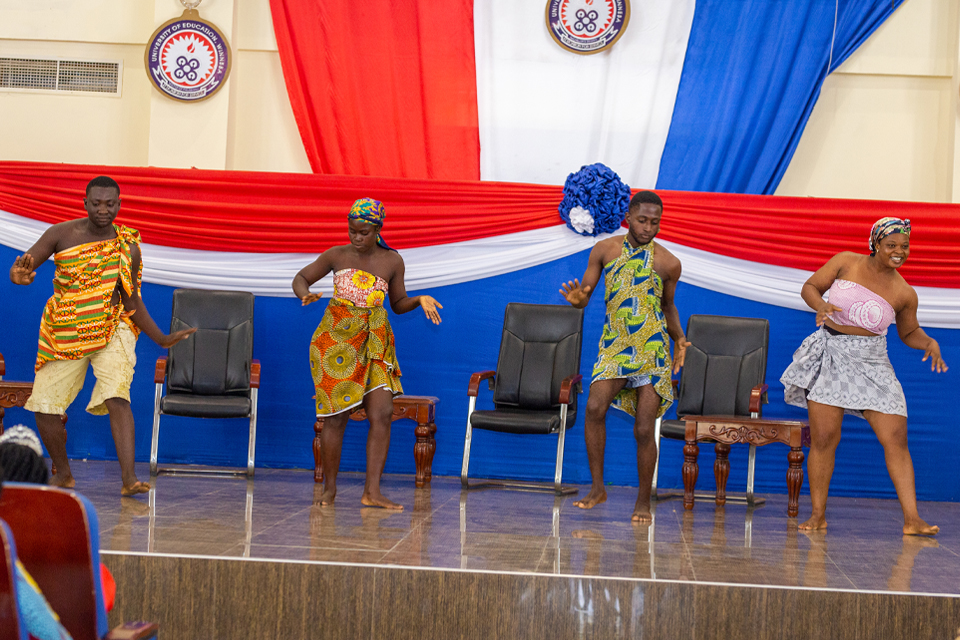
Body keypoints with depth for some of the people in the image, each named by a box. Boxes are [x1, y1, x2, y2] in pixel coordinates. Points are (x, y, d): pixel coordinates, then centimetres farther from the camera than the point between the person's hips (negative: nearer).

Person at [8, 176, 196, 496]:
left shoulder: (128, 247, -2)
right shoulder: (62, 234, -5)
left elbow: (131, 299, 6)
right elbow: (20, 267, -8)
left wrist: (161, 338, 2)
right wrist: (19, 275, -34)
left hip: (111, 329, -1)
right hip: (62, 334, 2)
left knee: (116, 396, -23)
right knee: (44, 404, 1)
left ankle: (128, 478, -29)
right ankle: (63, 473, 25)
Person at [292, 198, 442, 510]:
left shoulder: (392, 262, 4)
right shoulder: (337, 255, 1)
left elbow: (398, 304, 13)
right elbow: (301, 278, 9)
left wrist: (420, 300, -8)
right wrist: (305, 295, -13)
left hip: (375, 344, 2)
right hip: (336, 342, -2)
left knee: (382, 414, -9)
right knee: (336, 416, -1)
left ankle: (372, 491, -6)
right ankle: (329, 488, 14)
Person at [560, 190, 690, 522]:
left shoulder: (669, 263, 5)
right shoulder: (605, 250, 6)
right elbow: (583, 297, 9)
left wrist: (679, 338, 9)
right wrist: (576, 298, -14)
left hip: (653, 350, 0)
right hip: (614, 346, 1)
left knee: (644, 429, -4)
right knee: (595, 406, -23)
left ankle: (643, 502, 14)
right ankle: (597, 487, -8)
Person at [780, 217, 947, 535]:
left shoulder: (904, 293, 2)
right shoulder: (846, 262, 0)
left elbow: (909, 332, 15)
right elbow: (809, 287, 6)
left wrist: (929, 343, -6)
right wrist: (821, 305, -15)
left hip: (871, 365, 1)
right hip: (830, 356, -1)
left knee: (896, 439, -7)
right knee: (823, 438, -3)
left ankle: (911, 519, -3)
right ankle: (818, 515, 9)